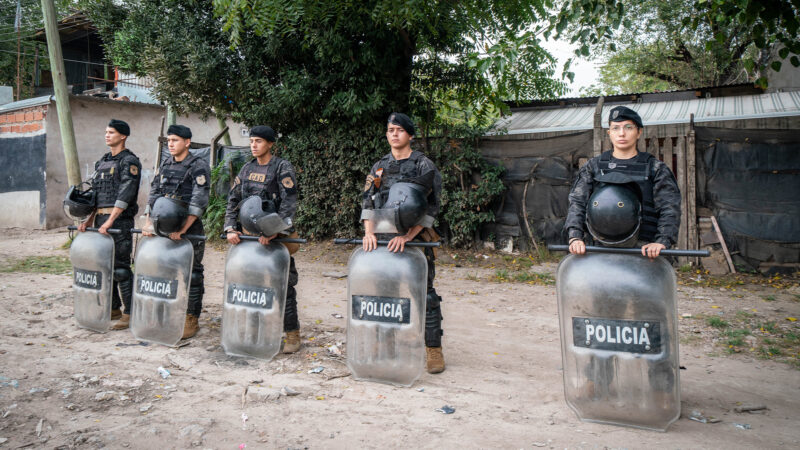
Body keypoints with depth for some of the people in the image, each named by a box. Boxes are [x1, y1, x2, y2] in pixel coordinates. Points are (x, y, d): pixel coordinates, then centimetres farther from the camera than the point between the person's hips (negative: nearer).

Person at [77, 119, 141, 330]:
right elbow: (94, 193, 19)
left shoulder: (129, 161, -7)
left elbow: (125, 194, -16)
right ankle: (114, 309, 22)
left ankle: (129, 314, -1)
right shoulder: (101, 162, 19)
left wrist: (110, 221, -20)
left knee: (120, 267, -7)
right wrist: (88, 220, 9)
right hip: (101, 219, 8)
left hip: (120, 220, -8)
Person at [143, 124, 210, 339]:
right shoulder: (165, 166, 14)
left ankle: (191, 319, 7)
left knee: (191, 274, -1)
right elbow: (153, 194, 13)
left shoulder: (198, 166, -7)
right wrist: (149, 223, 0)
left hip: (190, 230, -6)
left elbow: (199, 201, -16)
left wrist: (182, 229, -21)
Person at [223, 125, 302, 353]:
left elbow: (289, 203, -15)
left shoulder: (282, 168, -5)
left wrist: (275, 231, -24)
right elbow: (233, 200, 14)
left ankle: (292, 334, 6)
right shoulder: (247, 169, 13)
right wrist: (230, 228, 0)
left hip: (277, 237, -5)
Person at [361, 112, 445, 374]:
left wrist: (407, 236, -18)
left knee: (424, 293, -4)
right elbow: (368, 202, 10)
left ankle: (434, 349, 6)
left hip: (415, 238, -4)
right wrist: (370, 232, -8)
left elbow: (431, 207, -7)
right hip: (383, 239, 4)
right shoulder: (379, 168, 15)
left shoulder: (424, 166, 1)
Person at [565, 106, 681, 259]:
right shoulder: (593, 166, 16)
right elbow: (577, 202, 5)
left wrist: (662, 242, -16)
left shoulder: (655, 169, 12)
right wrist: (575, 237, -11)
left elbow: (670, 208, 2)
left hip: (642, 248, -1)